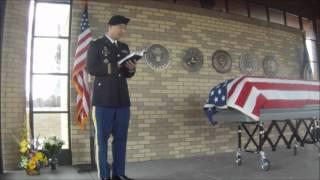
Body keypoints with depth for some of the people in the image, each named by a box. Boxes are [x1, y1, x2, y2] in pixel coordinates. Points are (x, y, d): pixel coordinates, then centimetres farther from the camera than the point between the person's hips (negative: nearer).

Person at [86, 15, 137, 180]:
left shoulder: (124, 47, 18)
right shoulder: (96, 45, 3)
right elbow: (91, 68, -10)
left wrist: (131, 69, -4)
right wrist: (114, 66, -15)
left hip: (122, 99, 5)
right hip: (103, 99, -5)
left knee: (121, 137, 8)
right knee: (102, 138, 2)